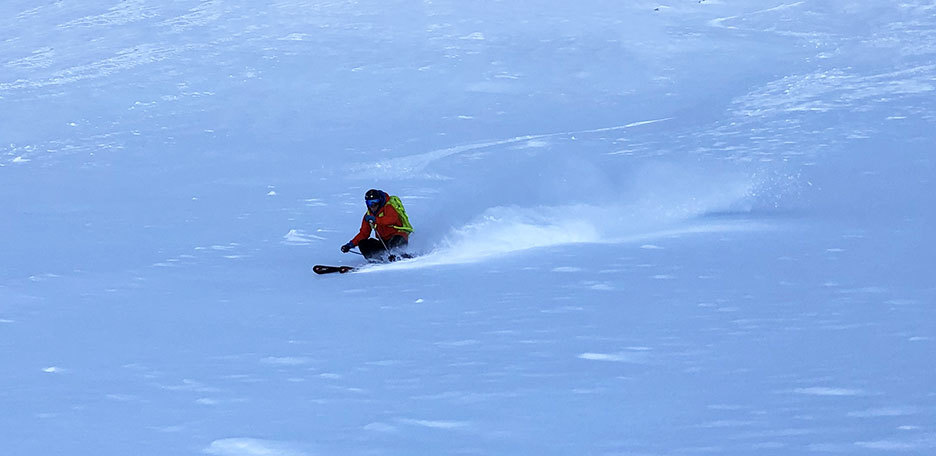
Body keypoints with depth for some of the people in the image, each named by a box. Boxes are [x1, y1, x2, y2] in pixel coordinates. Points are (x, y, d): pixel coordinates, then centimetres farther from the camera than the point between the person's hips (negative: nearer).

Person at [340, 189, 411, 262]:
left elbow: (393, 219, -31)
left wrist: (375, 219, -39)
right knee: (362, 243, -13)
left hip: (399, 235, -7)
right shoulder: (368, 215, 11)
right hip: (384, 243, 7)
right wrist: (351, 244, 2)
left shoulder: (388, 207, -9)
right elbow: (363, 233, 14)